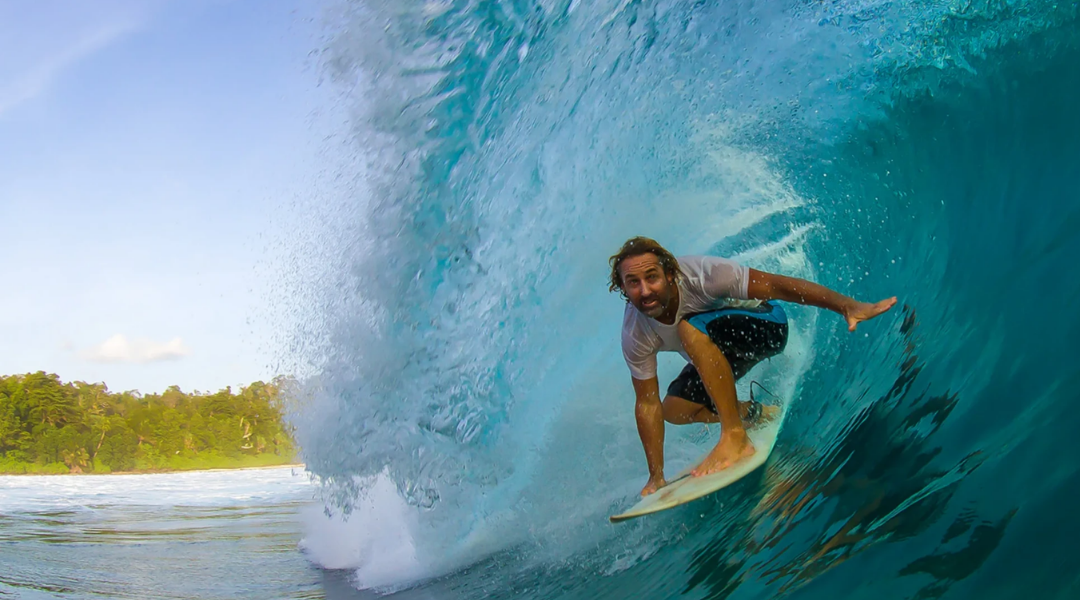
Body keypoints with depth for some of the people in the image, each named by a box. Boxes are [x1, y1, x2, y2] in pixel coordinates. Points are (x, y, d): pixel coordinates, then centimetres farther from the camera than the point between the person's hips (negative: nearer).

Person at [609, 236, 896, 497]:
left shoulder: (700, 274, -33)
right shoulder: (635, 335, -21)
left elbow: (778, 286, -30)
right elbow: (647, 403, -14)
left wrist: (847, 305, -37)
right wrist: (656, 476, -13)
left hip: (768, 326, -6)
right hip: (716, 354, 6)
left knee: (692, 328, -33)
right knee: (674, 409, -11)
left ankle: (735, 437, -29)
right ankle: (756, 414, 13)